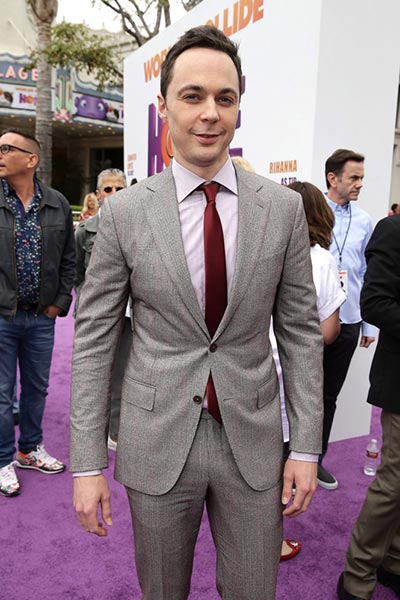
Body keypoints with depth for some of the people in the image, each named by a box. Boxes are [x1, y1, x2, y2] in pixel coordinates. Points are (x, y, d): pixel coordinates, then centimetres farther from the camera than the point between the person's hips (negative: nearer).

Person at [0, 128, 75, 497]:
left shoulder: (58, 204, 3)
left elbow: (68, 259, 9)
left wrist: (61, 301, 4)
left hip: (41, 316, 3)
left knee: (37, 387, 16)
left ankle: (31, 449, 35)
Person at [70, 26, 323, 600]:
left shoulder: (284, 207, -3)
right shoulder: (124, 212, -6)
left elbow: (300, 330, 1)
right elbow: (93, 338, -3)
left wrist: (306, 446, -1)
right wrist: (87, 464, -4)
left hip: (253, 439, 1)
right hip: (157, 442, 0)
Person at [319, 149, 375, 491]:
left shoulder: (364, 221, 5)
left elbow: (367, 275, 9)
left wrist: (369, 324, 9)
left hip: (348, 322, 4)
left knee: (329, 395, 16)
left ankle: (316, 459, 33)